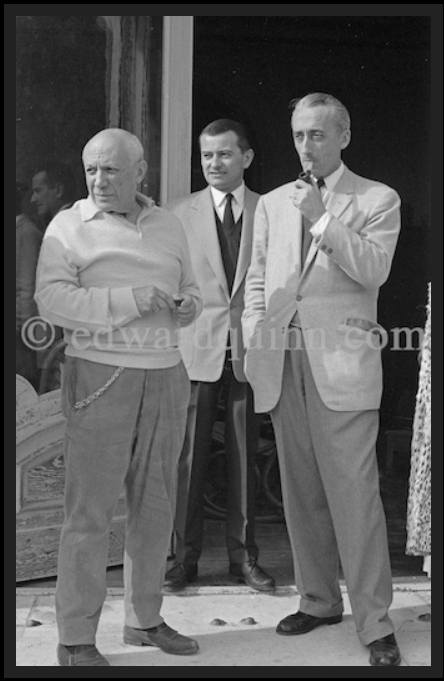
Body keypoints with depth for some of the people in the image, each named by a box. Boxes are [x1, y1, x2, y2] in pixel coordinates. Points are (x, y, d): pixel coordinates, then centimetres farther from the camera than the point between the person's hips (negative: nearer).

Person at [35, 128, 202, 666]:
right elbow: (51, 300, -12)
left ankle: (144, 619, 25)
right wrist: (129, 301, -18)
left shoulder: (168, 225, 14)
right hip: (101, 375, -5)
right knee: (89, 509, -3)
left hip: (165, 374, 5)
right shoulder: (69, 227, -1)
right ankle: (75, 639, 8)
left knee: (155, 504, 10)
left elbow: (188, 286, 24)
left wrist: (188, 305, 0)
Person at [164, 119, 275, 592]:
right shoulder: (180, 214, 5)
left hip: (248, 349, 1)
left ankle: (243, 556, 20)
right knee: (189, 456, 1)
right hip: (195, 349, 0)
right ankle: (184, 557, 14)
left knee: (244, 456, 7)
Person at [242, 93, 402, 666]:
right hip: (282, 361, 5)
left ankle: (374, 622, 1)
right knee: (300, 491, 10)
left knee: (354, 493, -7)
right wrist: (255, 339, 7)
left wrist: (321, 218, -12)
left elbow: (374, 269, -8)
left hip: (341, 361, -4)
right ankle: (318, 600, 23)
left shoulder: (378, 200, 6)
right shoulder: (272, 204, 19)